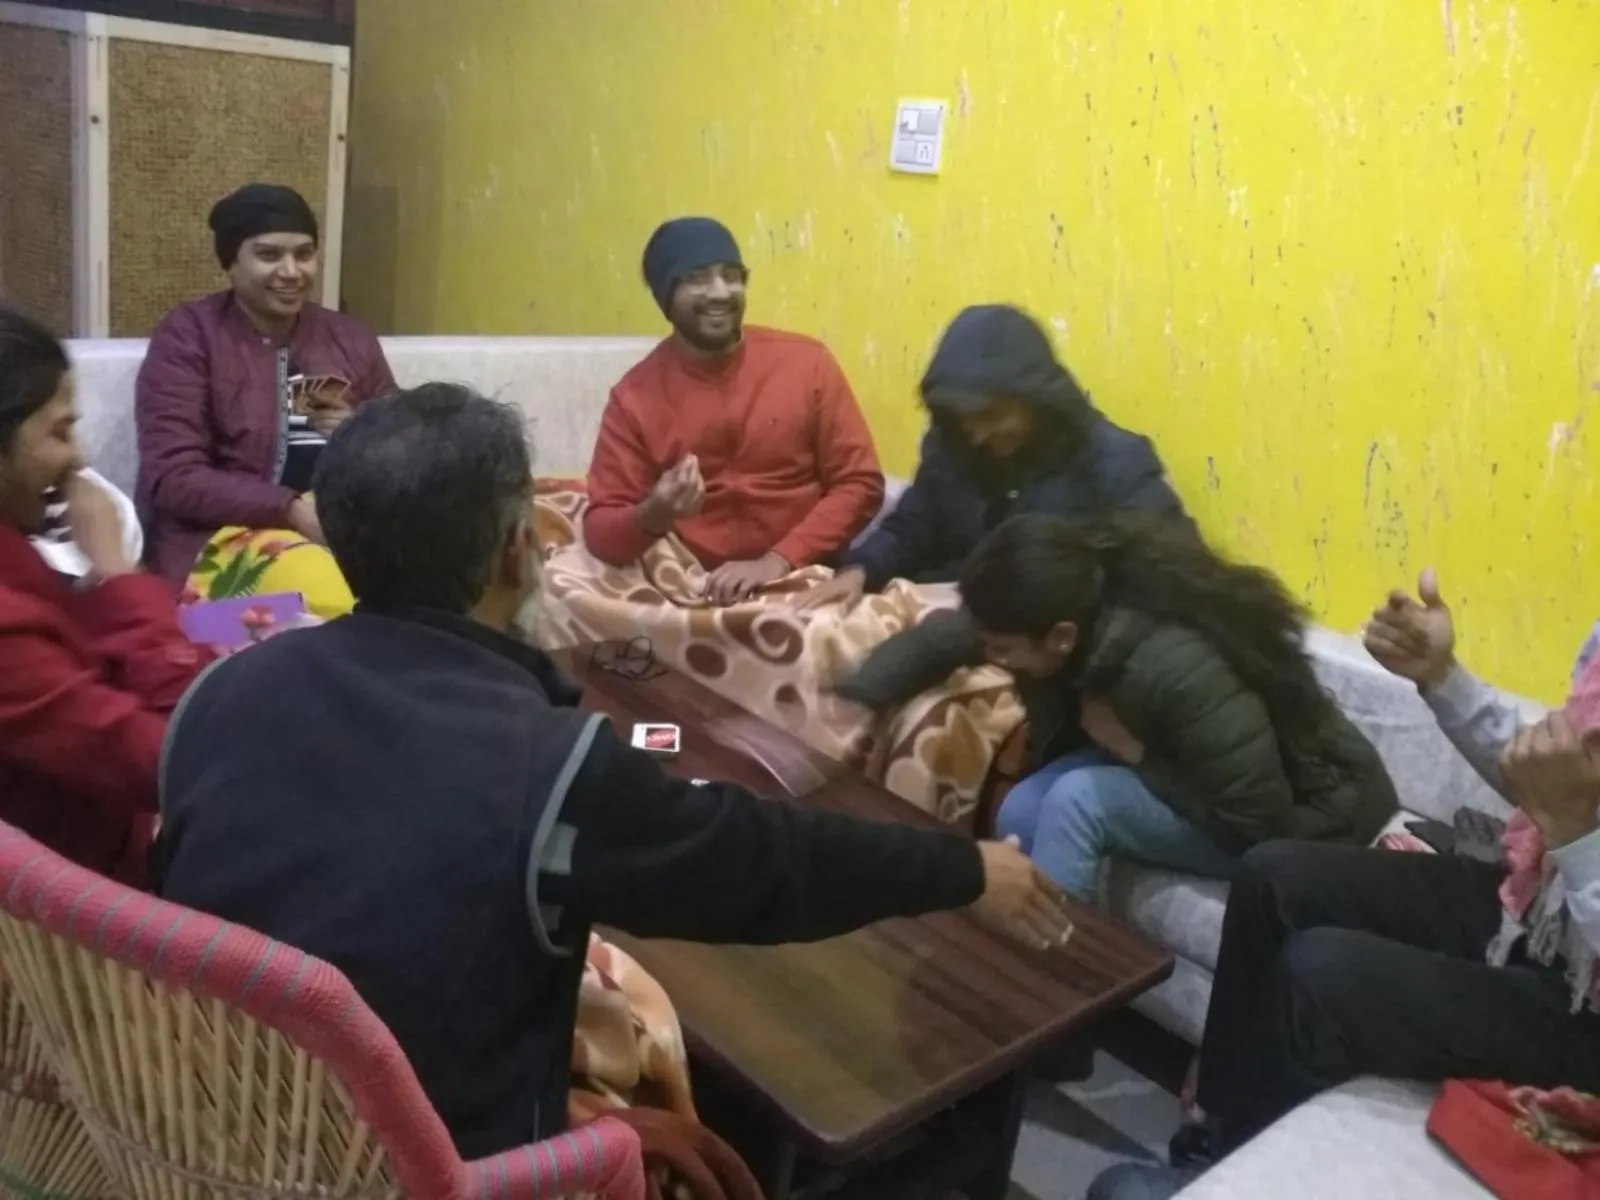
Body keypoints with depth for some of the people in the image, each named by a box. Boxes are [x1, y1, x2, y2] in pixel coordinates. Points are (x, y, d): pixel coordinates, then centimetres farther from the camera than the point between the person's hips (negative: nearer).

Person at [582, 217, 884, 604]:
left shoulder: (807, 362, 1)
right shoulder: (635, 397, 1)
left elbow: (860, 484, -1)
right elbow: (599, 531, -1)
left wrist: (776, 561, -13)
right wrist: (652, 516, -24)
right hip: (695, 591, 1)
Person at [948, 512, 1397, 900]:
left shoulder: (1175, 669, -35)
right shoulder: (1098, 602, -14)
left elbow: (1261, 828, -28)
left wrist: (1136, 754, -25)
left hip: (1313, 816, -7)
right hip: (1205, 772, 7)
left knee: (1077, 800, -26)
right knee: (1023, 812, -10)